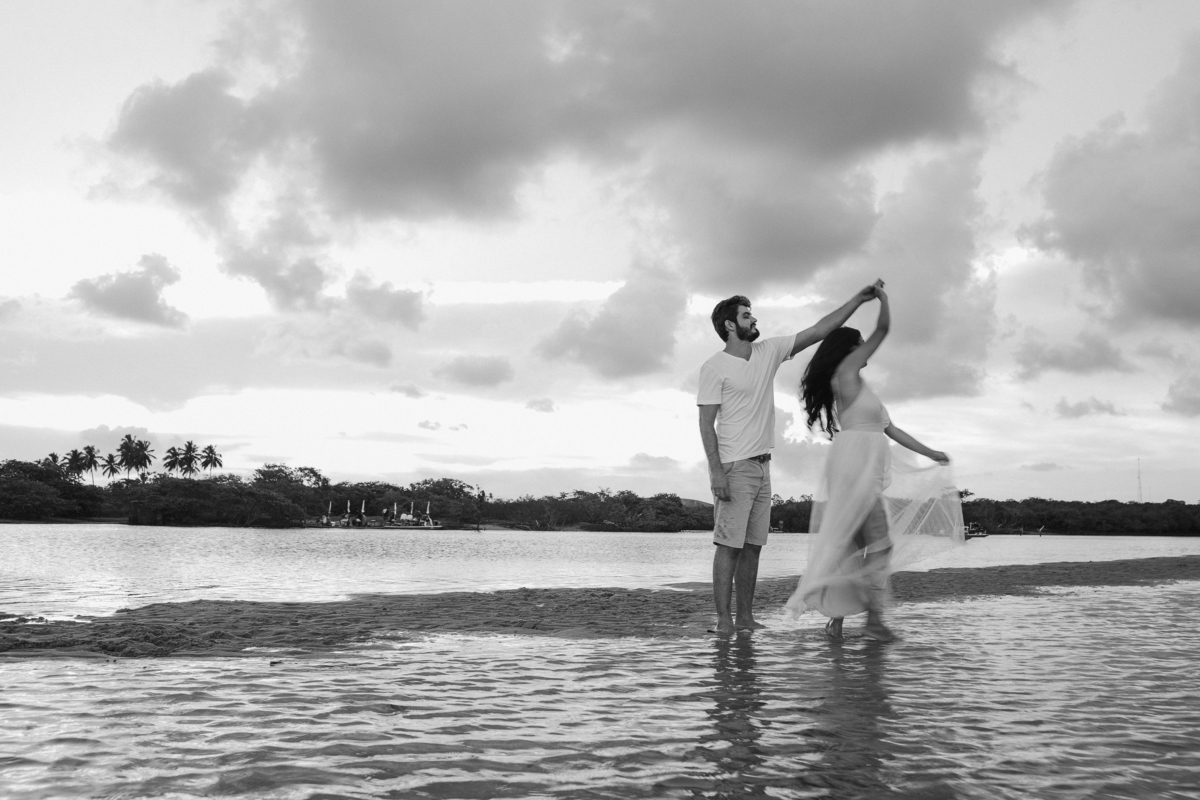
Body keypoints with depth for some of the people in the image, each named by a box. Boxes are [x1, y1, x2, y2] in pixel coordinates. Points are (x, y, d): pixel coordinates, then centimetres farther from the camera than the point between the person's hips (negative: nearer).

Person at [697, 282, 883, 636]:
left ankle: (746, 620, 13)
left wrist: (858, 299, 7)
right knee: (729, 545, -7)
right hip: (733, 467, -7)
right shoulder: (715, 368, -7)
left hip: (762, 465, 7)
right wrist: (716, 470, -19)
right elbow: (706, 423, -10)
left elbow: (818, 331, 12)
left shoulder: (768, 351, 11)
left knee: (752, 546, 8)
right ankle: (724, 623, -5)